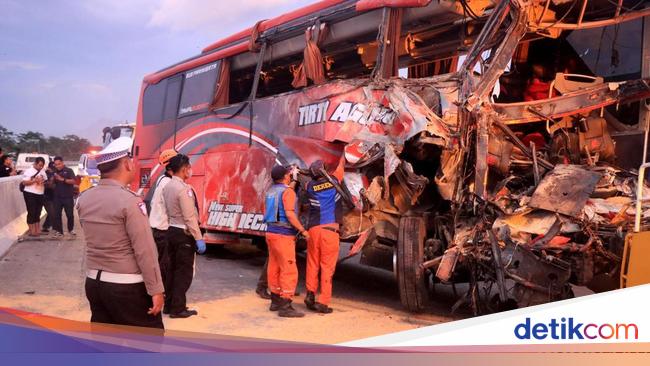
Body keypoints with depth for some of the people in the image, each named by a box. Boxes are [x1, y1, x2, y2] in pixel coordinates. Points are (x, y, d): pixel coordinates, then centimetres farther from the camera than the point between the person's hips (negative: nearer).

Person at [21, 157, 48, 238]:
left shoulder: (43, 172, 11)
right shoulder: (28, 171, -7)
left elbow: (46, 181, 20)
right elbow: (24, 182, -12)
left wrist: (45, 182, -3)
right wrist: (34, 180, -24)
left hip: (40, 194, 6)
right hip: (30, 194, -6)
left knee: (38, 213, 10)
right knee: (31, 213, -3)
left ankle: (38, 230, 15)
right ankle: (32, 231, 2)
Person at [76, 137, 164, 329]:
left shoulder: (84, 199, 4)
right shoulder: (129, 201, -17)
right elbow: (145, 251, -17)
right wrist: (156, 290, -13)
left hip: (94, 282, 7)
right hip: (128, 287, -7)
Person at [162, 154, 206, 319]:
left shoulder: (167, 186, 8)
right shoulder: (184, 188, -19)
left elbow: (168, 211, 11)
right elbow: (190, 217, -21)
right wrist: (199, 238, -19)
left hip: (171, 231, 9)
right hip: (184, 234, -9)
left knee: (172, 268, 15)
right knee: (184, 271, 0)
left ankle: (169, 305, 23)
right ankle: (178, 308, 5)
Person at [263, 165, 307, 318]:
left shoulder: (270, 191, 13)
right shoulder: (288, 191, -12)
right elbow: (289, 214, -21)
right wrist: (302, 230, -15)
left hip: (271, 232, 9)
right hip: (283, 235, -9)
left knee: (274, 268, 14)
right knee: (289, 270, -7)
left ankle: (275, 301, 23)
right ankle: (285, 306, -8)